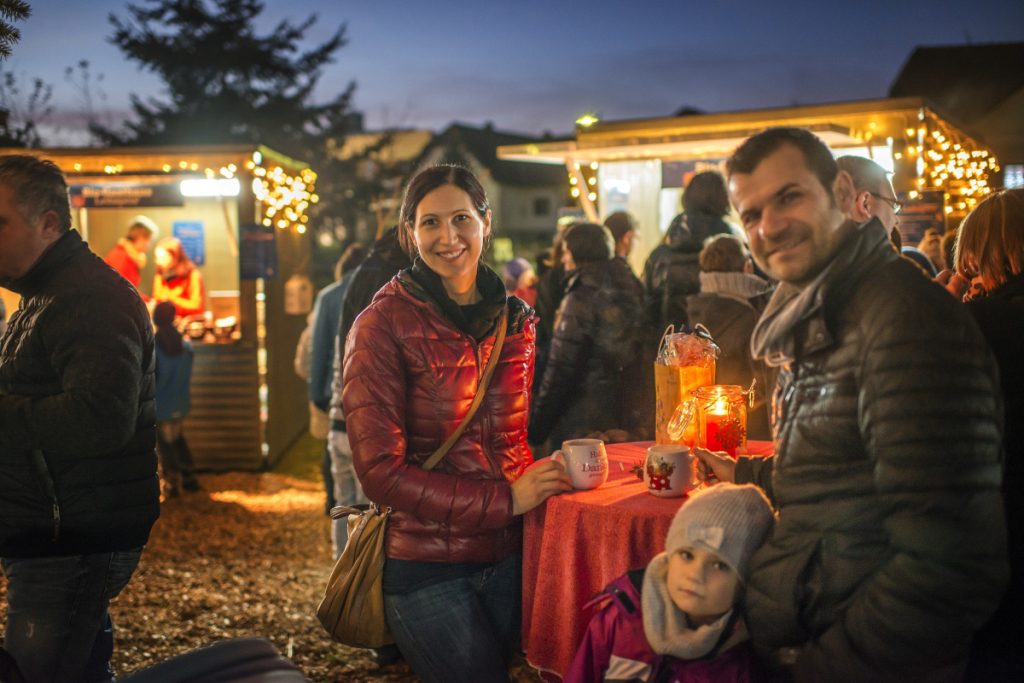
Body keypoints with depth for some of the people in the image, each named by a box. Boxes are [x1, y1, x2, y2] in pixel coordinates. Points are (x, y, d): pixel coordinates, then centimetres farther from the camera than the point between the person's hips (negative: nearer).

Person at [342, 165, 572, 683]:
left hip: (508, 556, 5)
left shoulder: (515, 319, 5)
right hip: (425, 566, -5)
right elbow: (381, 471, -15)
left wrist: (550, 475, -2)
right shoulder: (383, 325, -11)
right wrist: (503, 500, -18)